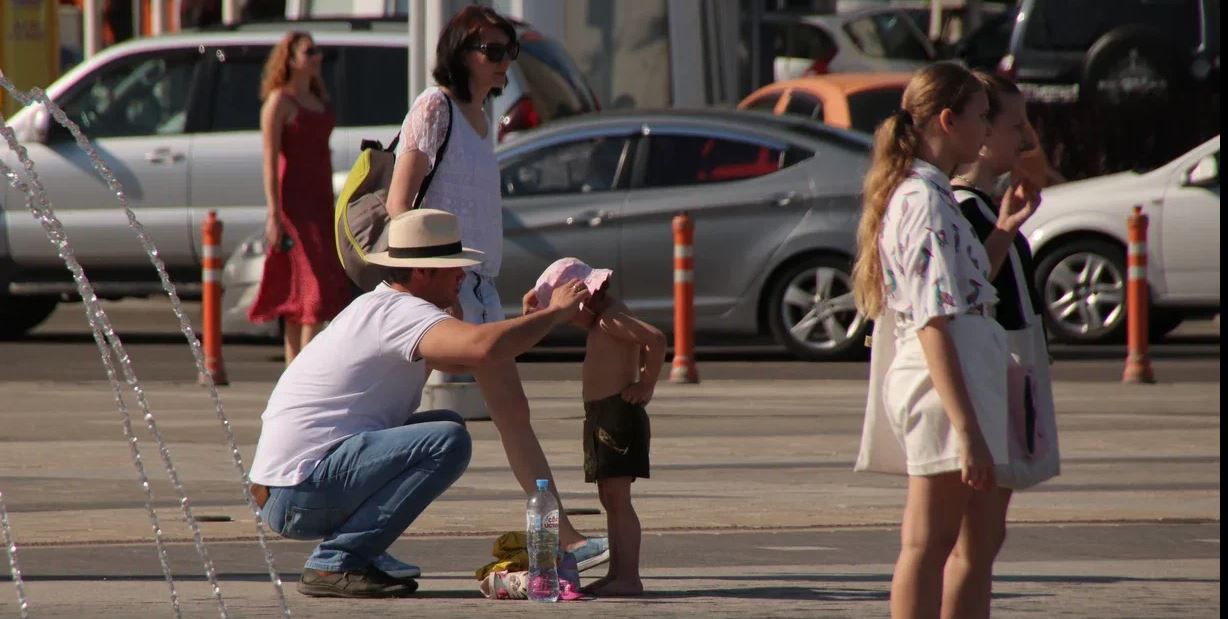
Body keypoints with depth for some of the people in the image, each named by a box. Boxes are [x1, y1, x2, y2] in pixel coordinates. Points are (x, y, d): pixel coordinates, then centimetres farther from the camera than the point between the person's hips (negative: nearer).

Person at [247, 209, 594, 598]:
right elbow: (484, 346, -33)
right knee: (448, 441, -23)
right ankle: (336, 563, -17)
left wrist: (530, 322, 16)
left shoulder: (383, 306, 17)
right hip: (299, 491, -10)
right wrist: (555, 313, -17)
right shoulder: (398, 312, -15)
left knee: (446, 424, 20)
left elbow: (458, 358, 31)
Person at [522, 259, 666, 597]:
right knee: (611, 500, 12)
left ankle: (629, 577, -15)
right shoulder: (601, 320, 15)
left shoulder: (613, 319, -16)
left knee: (618, 498, -13)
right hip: (600, 416, 11)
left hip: (619, 413, -11)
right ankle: (617, 574, 16)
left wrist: (646, 384, -19)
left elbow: (655, 338, -28)